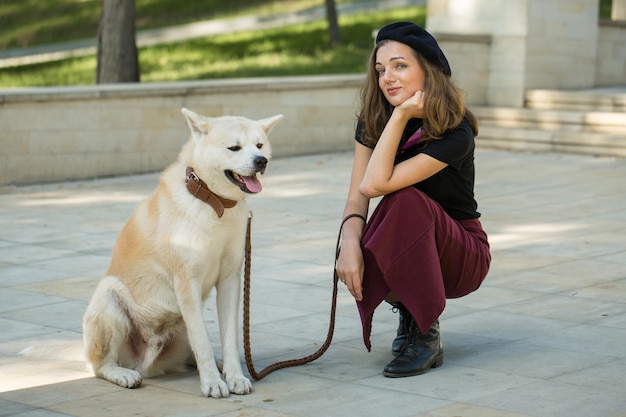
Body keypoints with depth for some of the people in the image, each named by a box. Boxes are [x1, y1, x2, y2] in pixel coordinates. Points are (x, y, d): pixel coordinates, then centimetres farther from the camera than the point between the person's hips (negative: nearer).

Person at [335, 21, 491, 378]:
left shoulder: (455, 134, -24)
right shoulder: (373, 121, -6)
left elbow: (375, 185, -32)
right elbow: (357, 197, -12)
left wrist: (402, 114, -32)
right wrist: (350, 244, -31)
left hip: (462, 256, -4)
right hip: (404, 256, 4)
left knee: (408, 201, -34)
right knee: (357, 264, -31)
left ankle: (426, 336, -21)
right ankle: (406, 309, 5)